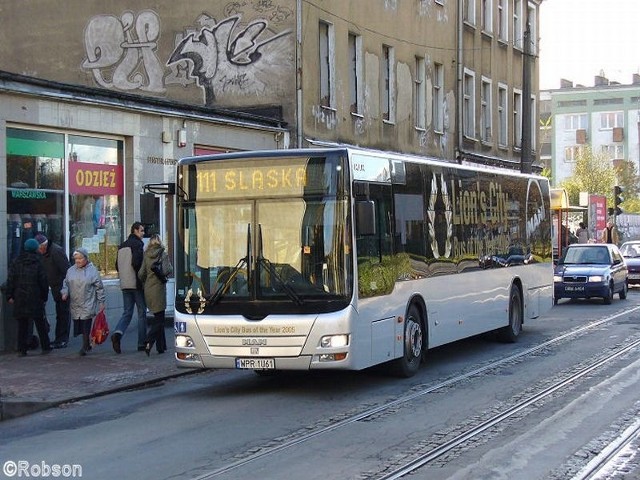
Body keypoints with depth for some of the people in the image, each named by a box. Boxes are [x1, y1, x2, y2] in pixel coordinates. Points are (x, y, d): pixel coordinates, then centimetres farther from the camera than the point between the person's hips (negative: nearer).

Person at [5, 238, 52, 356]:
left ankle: (22, 349, 4)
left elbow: (10, 280, 1)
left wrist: (10, 295, 6)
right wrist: (44, 296, 5)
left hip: (20, 298, 2)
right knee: (40, 324, 9)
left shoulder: (16, 262, 1)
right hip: (35, 298, -2)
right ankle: (45, 347, 13)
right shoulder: (38, 263, -6)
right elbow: (43, 282, -4)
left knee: (22, 325, 7)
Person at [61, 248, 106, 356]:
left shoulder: (93, 270, -4)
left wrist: (101, 302, -1)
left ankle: (85, 347, -1)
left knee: (86, 326, -7)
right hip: (75, 305, 5)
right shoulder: (71, 270, 9)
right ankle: (87, 344, 22)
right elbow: (65, 283, 19)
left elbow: (99, 288, 0)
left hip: (88, 305, -5)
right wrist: (65, 293, 0)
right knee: (78, 326, 7)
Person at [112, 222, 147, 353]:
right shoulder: (137, 244, -10)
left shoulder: (122, 246, 14)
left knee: (127, 312, 9)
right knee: (142, 313, 3)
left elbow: (117, 265, 15)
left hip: (125, 284, 7)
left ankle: (118, 333, -17)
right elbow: (136, 262, -23)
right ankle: (142, 344, 6)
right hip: (137, 283, -7)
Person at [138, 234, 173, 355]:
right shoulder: (163, 254, -8)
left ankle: (161, 346, 16)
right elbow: (167, 271, -17)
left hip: (148, 289, 5)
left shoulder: (146, 255, 3)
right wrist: (171, 269, 5)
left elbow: (141, 274, 1)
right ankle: (149, 343, -19)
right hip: (158, 288, -5)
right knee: (159, 319, 0)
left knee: (158, 318, 15)